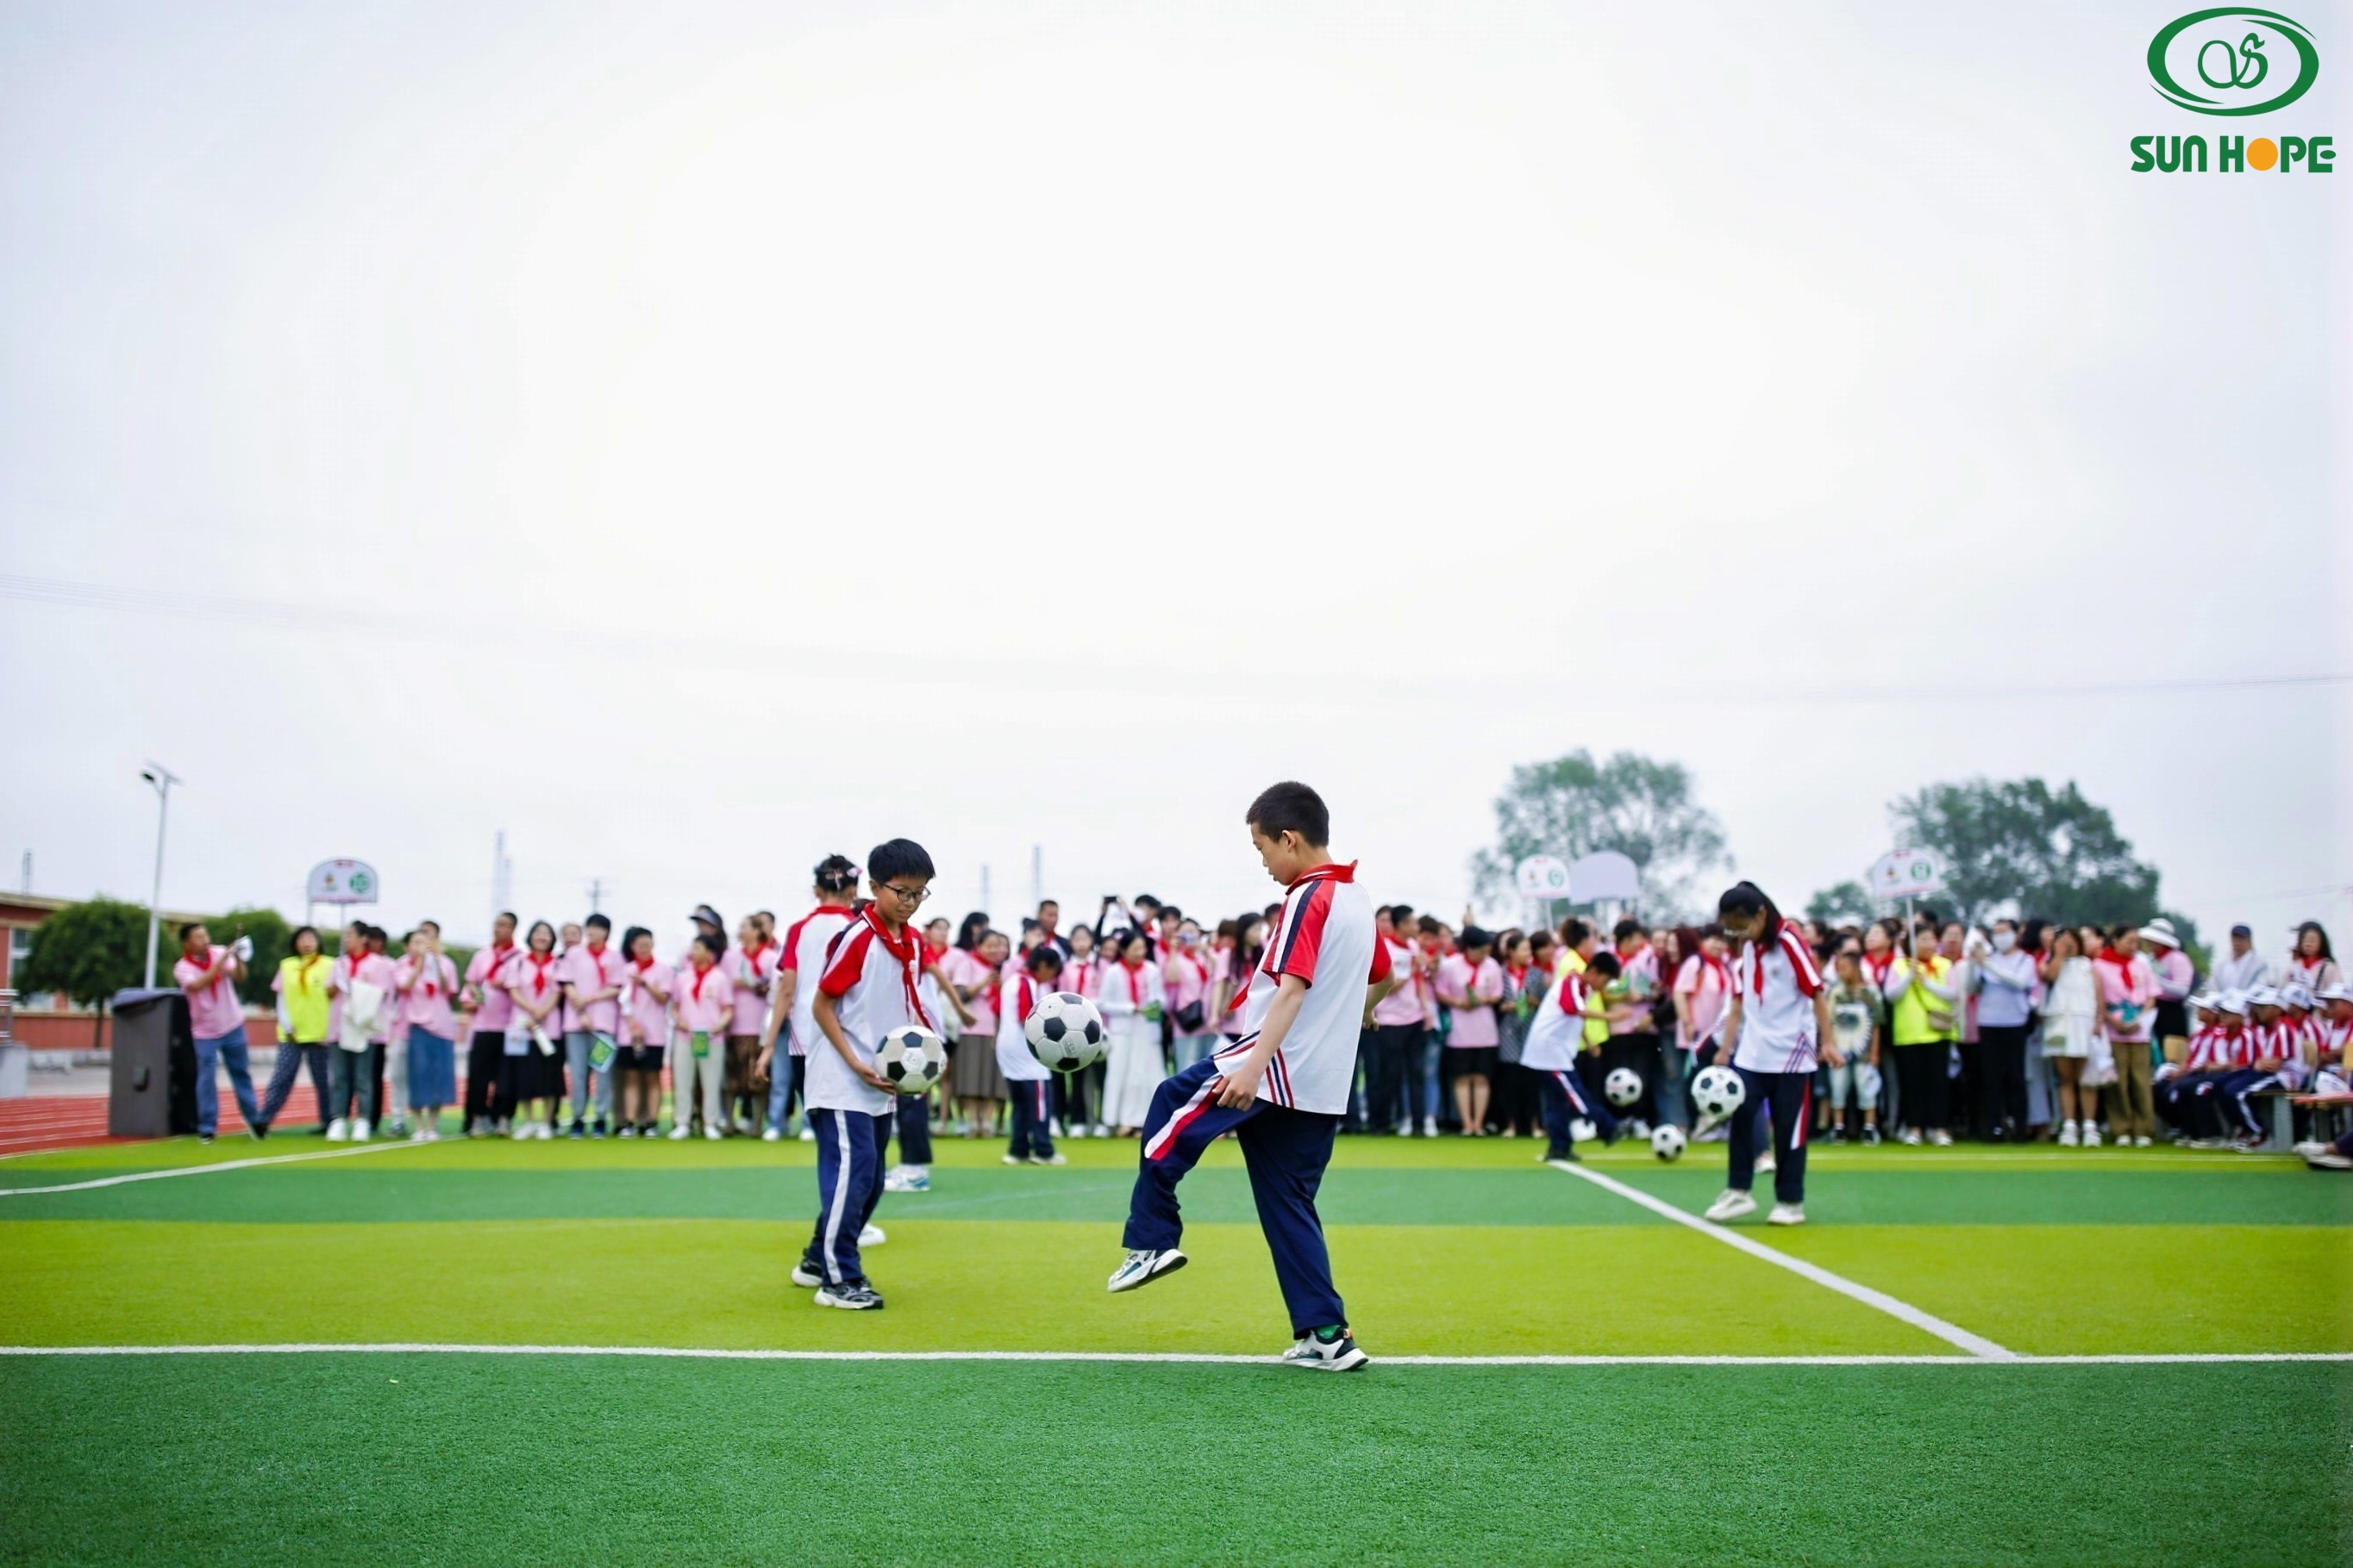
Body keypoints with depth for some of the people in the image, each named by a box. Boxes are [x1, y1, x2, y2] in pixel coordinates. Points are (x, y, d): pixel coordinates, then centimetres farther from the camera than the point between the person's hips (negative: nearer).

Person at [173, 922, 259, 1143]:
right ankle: (206, 1128, 4)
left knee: (242, 1074, 11)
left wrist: (239, 958, -37)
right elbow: (198, 985, -30)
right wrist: (220, 961, -35)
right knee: (207, 1079, -5)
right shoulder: (182, 968, -11)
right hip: (206, 1033, -2)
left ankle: (255, 1120, 21)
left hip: (233, 1026, 2)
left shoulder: (220, 953, -5)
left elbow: (239, 976, -17)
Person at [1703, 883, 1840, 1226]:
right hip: (1751, 1054, 5)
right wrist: (1725, 1050, 7)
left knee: (1789, 1130, 1)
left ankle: (1791, 1202, 11)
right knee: (1740, 1118, -1)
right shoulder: (1743, 951, 7)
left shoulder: (1790, 943, -11)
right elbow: (1738, 1004, 10)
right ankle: (1738, 1192, 8)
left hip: (1792, 1055, -5)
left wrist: (1828, 1042, -14)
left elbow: (1817, 993, -9)